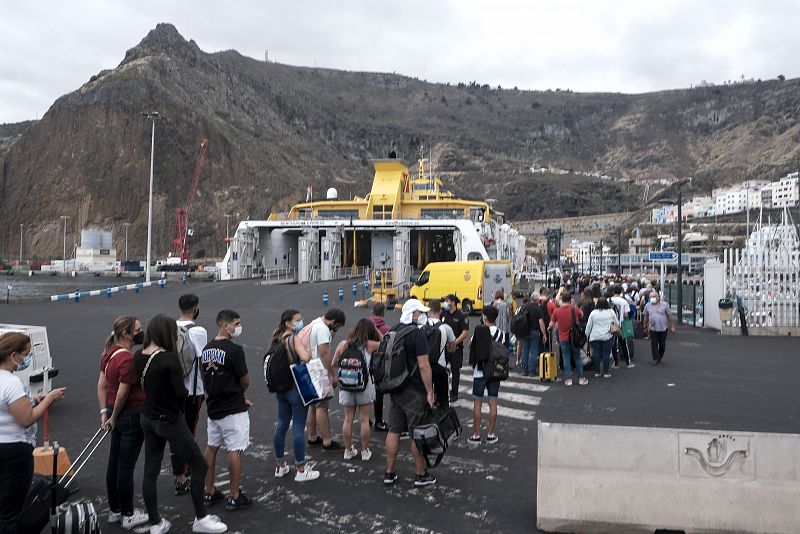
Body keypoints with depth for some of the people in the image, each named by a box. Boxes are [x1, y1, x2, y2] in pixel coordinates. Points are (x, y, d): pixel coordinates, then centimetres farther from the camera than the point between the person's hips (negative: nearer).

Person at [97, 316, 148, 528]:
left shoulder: (110, 353, 6)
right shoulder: (128, 359, -23)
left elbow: (102, 385, 9)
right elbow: (122, 393, -21)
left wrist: (104, 412, 9)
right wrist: (114, 417, -7)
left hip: (117, 415, 9)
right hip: (131, 416, -9)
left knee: (114, 463, 17)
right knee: (126, 466, 1)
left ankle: (114, 510, 30)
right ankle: (128, 515, 14)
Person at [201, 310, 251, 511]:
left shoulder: (206, 350, 5)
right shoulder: (234, 349, -18)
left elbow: (206, 380, 12)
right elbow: (245, 381, -12)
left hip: (213, 407, 8)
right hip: (233, 410, -8)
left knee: (211, 447, 17)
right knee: (235, 451, 0)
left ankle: (209, 492, 27)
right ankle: (234, 497, 7)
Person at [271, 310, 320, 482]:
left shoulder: (278, 338, 7)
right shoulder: (295, 339, -16)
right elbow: (305, 358, -31)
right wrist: (309, 350, -11)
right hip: (297, 388, -8)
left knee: (281, 425, 14)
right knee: (299, 428, 0)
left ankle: (280, 467, 25)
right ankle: (300, 470, 8)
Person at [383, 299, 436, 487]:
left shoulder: (392, 331, 9)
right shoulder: (417, 334, -16)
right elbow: (423, 366, -20)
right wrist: (430, 392, -15)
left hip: (395, 389, 7)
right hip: (414, 391, -7)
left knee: (394, 430, 12)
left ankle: (389, 473, 19)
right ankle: (421, 475, 14)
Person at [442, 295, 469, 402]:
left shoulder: (461, 316, -6)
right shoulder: (443, 315, 8)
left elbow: (465, 333, -11)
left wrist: (454, 343, -17)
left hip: (456, 348, -4)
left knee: (455, 371, 5)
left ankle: (454, 394, 15)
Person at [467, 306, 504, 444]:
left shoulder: (479, 331, -10)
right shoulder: (501, 334, -2)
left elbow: (470, 346, 3)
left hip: (480, 372, -2)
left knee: (477, 403, 6)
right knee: (493, 402, 9)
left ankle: (476, 435, 10)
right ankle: (491, 434, 14)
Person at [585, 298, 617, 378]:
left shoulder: (593, 312, -2)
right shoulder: (611, 312, -2)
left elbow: (588, 326, 3)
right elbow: (617, 323, 7)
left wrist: (586, 336, 14)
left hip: (595, 337, 1)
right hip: (607, 336, -1)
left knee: (596, 353, 8)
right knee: (606, 353, 3)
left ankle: (597, 372, 13)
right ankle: (606, 372, 6)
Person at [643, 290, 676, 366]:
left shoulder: (664, 305, -4)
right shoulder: (647, 306, 2)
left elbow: (670, 316, 0)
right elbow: (646, 317, 12)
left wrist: (672, 327, -1)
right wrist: (645, 327, 16)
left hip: (663, 329, -1)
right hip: (653, 329, 1)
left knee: (662, 345, 8)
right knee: (654, 345, -3)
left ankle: (660, 357, 27)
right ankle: (656, 359, 4)